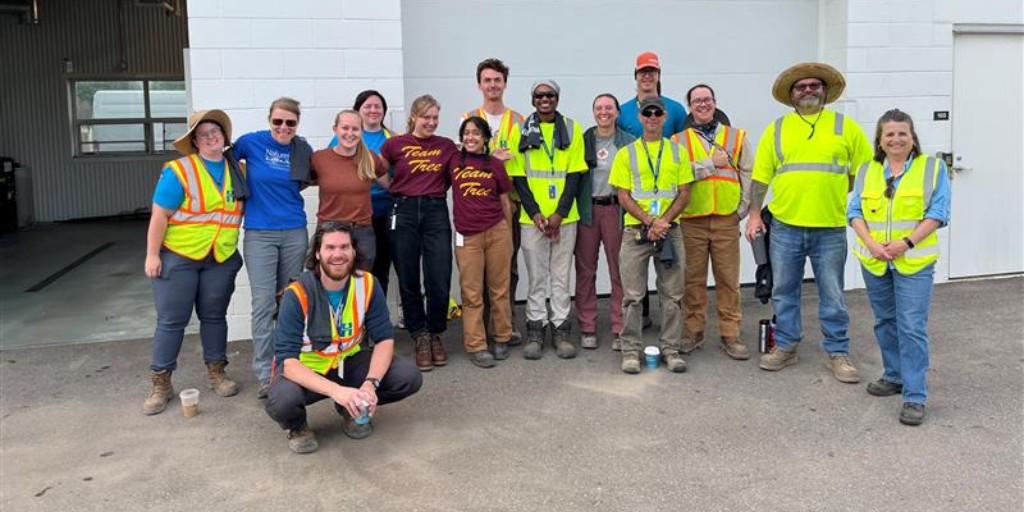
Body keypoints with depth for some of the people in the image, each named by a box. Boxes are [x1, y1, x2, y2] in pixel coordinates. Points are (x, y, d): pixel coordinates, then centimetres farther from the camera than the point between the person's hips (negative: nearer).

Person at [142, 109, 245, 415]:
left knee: (214, 316, 13)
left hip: (221, 258, 4)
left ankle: (216, 372, 26)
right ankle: (160, 383, 11)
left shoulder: (237, 171, 5)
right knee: (172, 320, 1)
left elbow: (245, 206, 19)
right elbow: (160, 216, -12)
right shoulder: (178, 171, -11)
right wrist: (152, 255, -14)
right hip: (178, 256, -4)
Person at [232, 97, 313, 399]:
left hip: (294, 232, 3)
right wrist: (252, 180, 1)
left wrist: (290, 186, 4)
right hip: (259, 234, -2)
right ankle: (264, 373, 2)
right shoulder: (251, 142, -5)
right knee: (263, 303, -5)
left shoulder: (303, 149, 2)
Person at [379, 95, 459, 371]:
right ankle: (421, 337, 20)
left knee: (439, 281, -4)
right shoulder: (395, 144, 4)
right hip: (404, 213, 0)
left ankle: (436, 334, 18)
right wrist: (400, 191, 3)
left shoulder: (447, 146, 8)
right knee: (408, 280, 5)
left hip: (436, 213, 1)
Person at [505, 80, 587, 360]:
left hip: (564, 217, 0)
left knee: (561, 274, 6)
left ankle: (561, 328, 14)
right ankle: (535, 329, 13)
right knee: (536, 276, 5)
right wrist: (535, 213, -10)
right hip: (532, 217, 0)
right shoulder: (520, 131, 5)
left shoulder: (572, 129, 5)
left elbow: (574, 174, 0)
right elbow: (518, 177, 1)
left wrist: (559, 213, -10)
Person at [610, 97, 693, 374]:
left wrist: (664, 220, -10)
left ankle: (671, 349, 15)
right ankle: (631, 350, 9)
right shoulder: (626, 153, 6)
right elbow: (624, 197, 1)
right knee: (632, 295, 0)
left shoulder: (677, 152, 11)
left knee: (672, 294, 5)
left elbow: (684, 194, 6)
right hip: (635, 230, -1)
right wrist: (649, 221, -12)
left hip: (670, 230, 2)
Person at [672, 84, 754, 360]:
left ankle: (730, 334, 11)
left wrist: (742, 209, 0)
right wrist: (712, 163, -10)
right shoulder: (679, 140, 7)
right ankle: (693, 332, 16)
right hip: (691, 220, -1)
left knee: (729, 278, 3)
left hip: (726, 219, 1)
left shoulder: (737, 137, 12)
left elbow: (748, 175, 8)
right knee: (694, 278, 5)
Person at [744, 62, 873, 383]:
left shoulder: (845, 127, 5)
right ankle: (785, 347, 24)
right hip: (785, 227, 1)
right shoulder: (777, 129, 7)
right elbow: (760, 176, 6)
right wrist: (755, 214, 1)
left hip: (831, 228, -1)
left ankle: (838, 353, 19)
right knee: (784, 292, 10)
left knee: (832, 295, 7)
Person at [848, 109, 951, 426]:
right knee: (885, 323, 15)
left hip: (914, 262, -4)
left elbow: (938, 213, -5)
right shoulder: (867, 171, 9)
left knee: (912, 328, -8)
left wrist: (906, 242, -17)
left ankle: (915, 397, -3)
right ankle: (895, 376, 32)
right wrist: (871, 243, -12)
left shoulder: (933, 168, 0)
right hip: (874, 262, 4)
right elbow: (855, 211, 4)